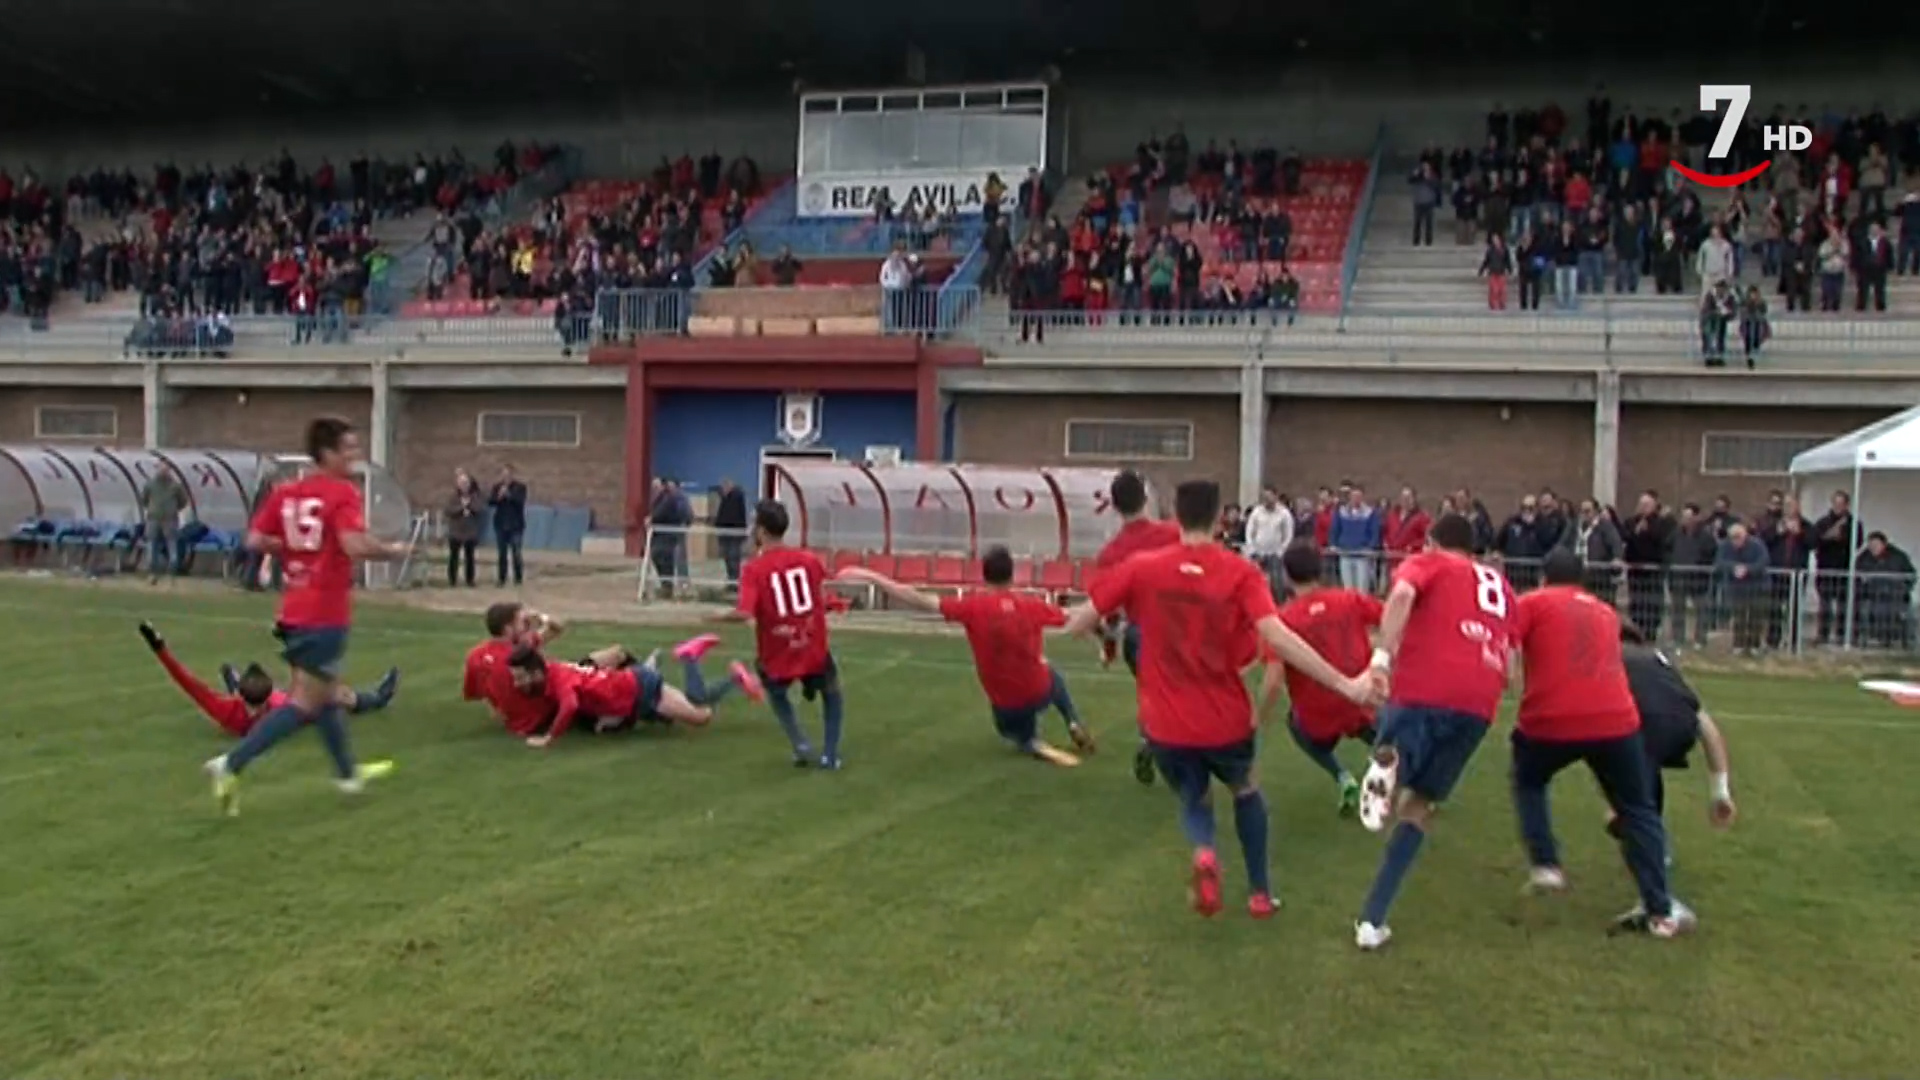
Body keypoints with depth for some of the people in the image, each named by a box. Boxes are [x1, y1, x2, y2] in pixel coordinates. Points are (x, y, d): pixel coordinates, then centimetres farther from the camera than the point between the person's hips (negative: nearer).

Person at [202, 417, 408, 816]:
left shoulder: (285, 492, 6)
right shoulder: (343, 493, -14)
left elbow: (255, 540, 3)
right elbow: (355, 545, -26)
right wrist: (392, 551, -9)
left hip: (294, 611, 8)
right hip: (326, 615, -8)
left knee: (327, 693, 21)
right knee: (305, 703, 0)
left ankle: (348, 772, 35)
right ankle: (231, 765, -7)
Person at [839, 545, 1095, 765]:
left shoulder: (973, 607, -19)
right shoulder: (1031, 604, -10)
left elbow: (920, 601, -22)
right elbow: (1068, 617, 9)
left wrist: (872, 578, -21)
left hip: (1007, 705, -2)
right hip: (1040, 692, 2)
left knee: (1021, 737, 33)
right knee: (1052, 673, 39)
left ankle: (1036, 747, 1)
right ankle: (1074, 724, 24)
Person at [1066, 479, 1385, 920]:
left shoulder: (1141, 568, -7)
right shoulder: (1241, 572, -10)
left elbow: (1077, 624, -5)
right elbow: (1276, 637, -22)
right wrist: (1345, 684, -18)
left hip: (1165, 724, 0)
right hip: (1226, 719, 0)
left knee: (1194, 799, 26)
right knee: (1245, 789, 32)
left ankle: (1203, 853, -7)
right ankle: (1260, 892, 32)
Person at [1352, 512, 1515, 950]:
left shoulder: (1427, 563, 16)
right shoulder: (1499, 585, 29)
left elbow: (1403, 593, -8)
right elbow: (1511, 649, 22)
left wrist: (1383, 654, -17)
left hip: (1424, 692, -4)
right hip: (1479, 704, 4)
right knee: (1419, 806, 16)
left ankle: (1387, 765, -30)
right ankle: (1372, 921, 10)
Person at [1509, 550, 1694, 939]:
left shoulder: (1531, 603, 10)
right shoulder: (1606, 611, 23)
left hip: (1550, 722, -2)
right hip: (1615, 721, 2)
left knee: (1528, 784, 28)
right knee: (1637, 812, 17)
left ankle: (1545, 865, 14)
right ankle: (1660, 910, 12)